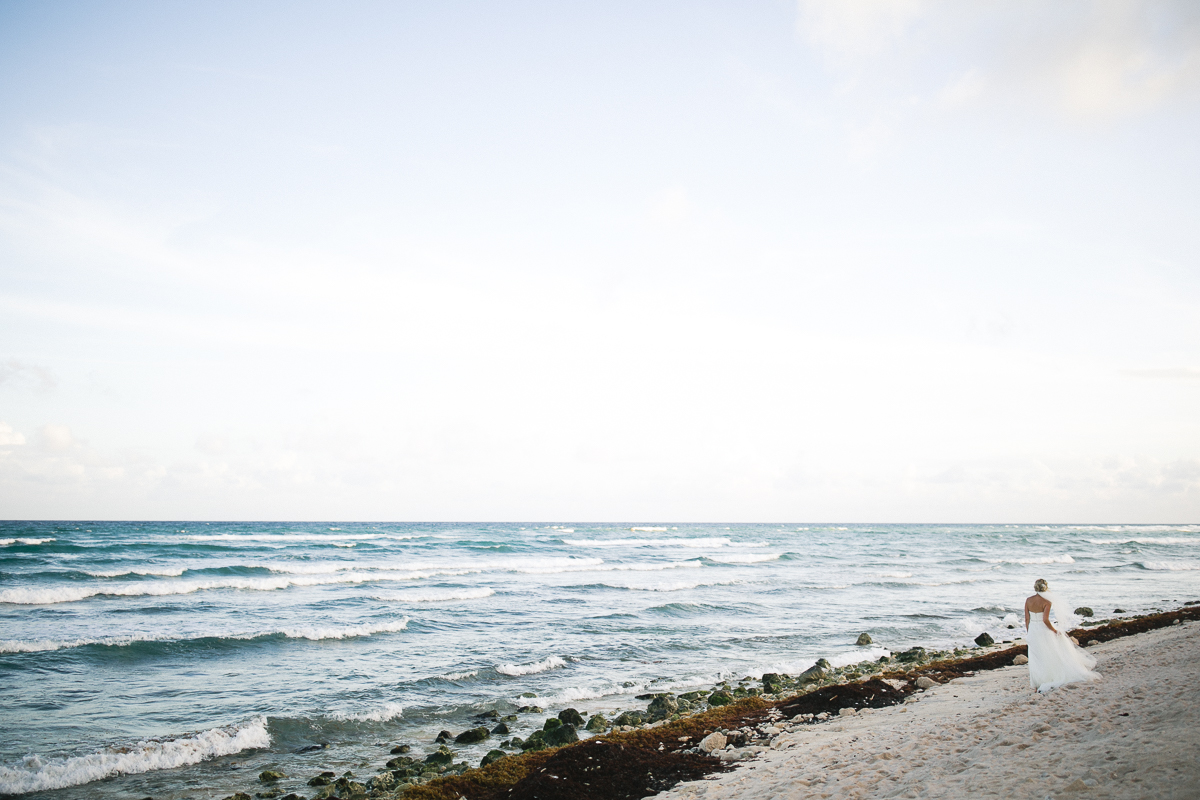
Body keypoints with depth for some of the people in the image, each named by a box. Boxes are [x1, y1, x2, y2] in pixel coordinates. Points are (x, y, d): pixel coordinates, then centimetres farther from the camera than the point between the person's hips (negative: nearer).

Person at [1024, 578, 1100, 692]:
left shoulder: (1028, 600, -3)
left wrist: (1029, 633, 12)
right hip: (1044, 631, -4)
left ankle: (1037, 684, 17)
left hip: (1032, 631, 4)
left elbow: (1027, 619, 1)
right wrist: (1055, 630, -9)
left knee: (1036, 659, 13)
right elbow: (1045, 620, -22)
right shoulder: (1047, 602, -15)